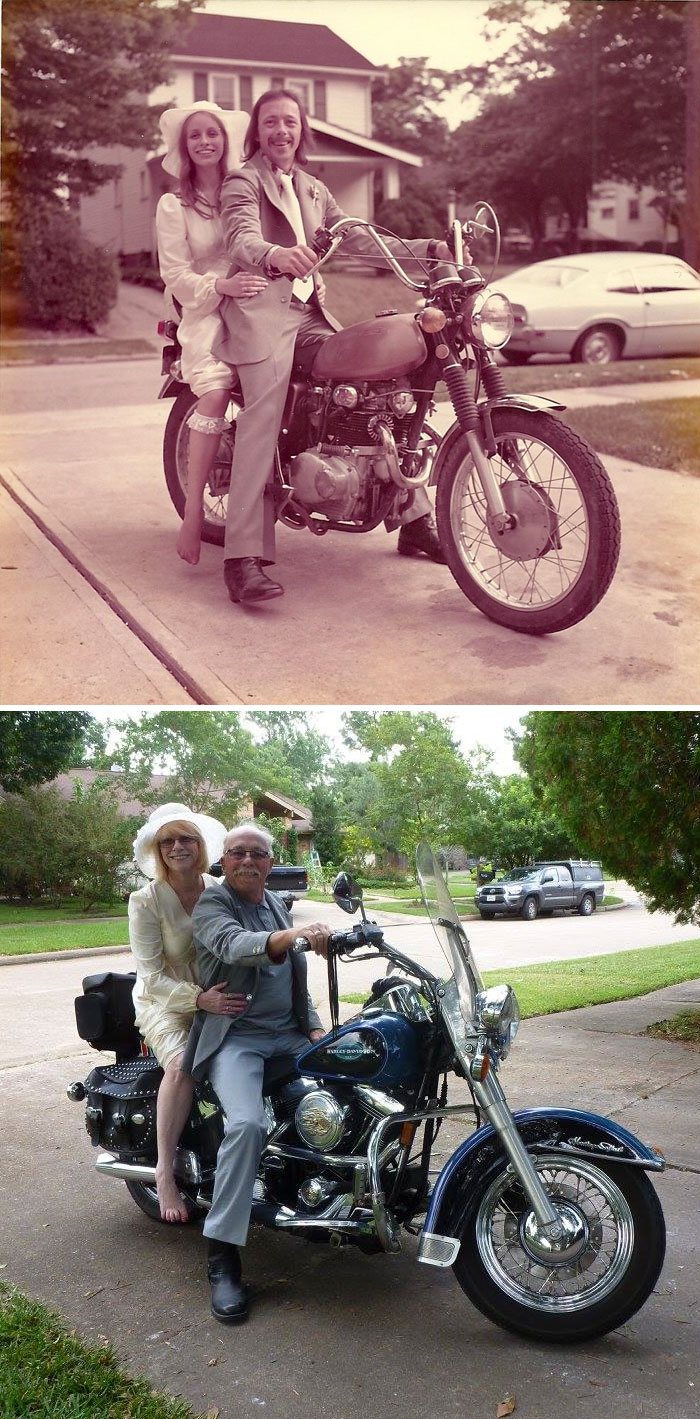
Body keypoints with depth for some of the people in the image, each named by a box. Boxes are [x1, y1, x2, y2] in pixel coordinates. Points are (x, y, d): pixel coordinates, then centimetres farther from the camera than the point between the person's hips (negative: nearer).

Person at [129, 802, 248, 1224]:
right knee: (182, 1065, -33)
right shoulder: (146, 901, -11)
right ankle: (166, 1173, -19)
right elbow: (152, 979, -15)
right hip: (165, 1003, -3)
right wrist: (200, 999, -31)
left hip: (222, 997, 4)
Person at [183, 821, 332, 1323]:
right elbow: (234, 944, -28)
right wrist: (291, 936, -46)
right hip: (235, 1035, -7)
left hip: (288, 1033, 7)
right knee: (247, 1125, -29)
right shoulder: (211, 905, -5)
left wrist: (315, 1025, 9)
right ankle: (223, 1258, -19)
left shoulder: (277, 906, 17)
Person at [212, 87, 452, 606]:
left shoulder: (313, 190, 26)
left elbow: (359, 237, 19)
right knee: (264, 415, -26)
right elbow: (241, 237, -16)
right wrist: (273, 255, -41)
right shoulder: (243, 181, 5)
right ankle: (244, 557, -33)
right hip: (260, 307, -6)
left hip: (310, 310, 7)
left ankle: (415, 519, 1)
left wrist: (427, 249, 5)